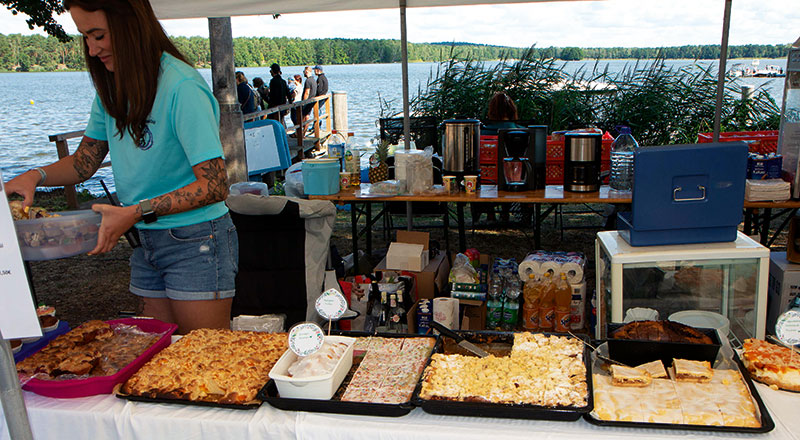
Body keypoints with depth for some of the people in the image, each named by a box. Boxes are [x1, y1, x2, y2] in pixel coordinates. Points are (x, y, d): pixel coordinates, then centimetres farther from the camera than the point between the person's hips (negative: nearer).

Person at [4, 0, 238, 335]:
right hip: (148, 243, 7)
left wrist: (138, 212, -24)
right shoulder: (113, 86, 7)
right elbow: (85, 160, 15)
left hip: (196, 243, -7)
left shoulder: (181, 87, -19)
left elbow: (214, 186, -21)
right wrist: (37, 176, -3)